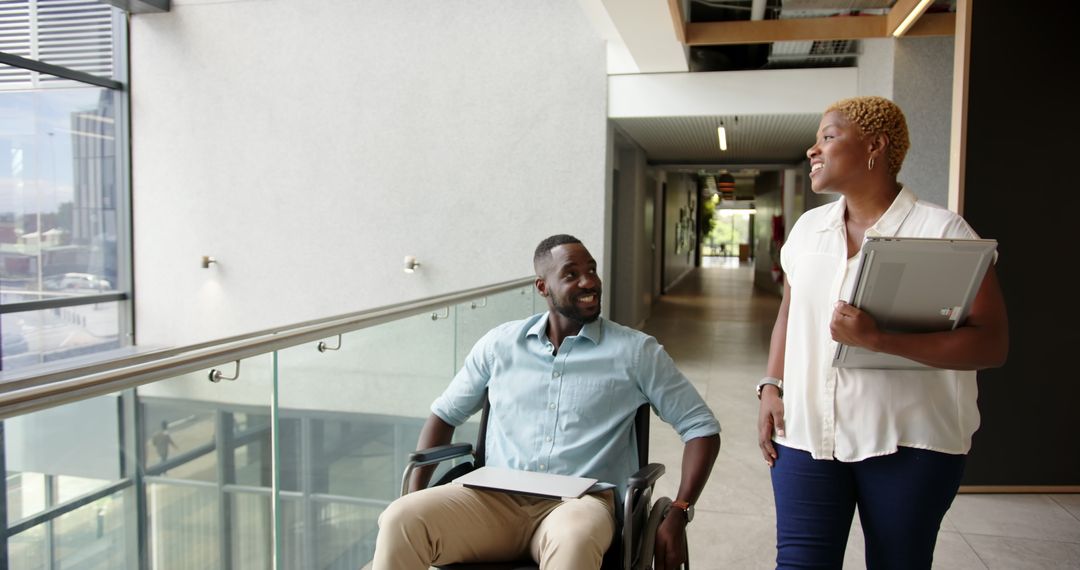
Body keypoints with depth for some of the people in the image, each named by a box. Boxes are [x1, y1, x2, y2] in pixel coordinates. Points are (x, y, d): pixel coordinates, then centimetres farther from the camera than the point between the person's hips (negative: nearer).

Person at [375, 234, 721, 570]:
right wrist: (415, 497, 4)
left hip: (579, 503, -2)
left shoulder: (635, 351, 3)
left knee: (574, 541, -39)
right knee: (400, 521, -25)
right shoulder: (500, 344, 10)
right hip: (495, 499, 2)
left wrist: (678, 513, -7)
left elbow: (701, 425, 5)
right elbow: (445, 414, 18)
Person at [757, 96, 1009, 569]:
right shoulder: (807, 227, 9)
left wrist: (877, 339, -25)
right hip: (807, 433, 4)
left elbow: (991, 344, -13)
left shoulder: (942, 230, -8)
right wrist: (771, 386, 4)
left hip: (909, 443, -3)